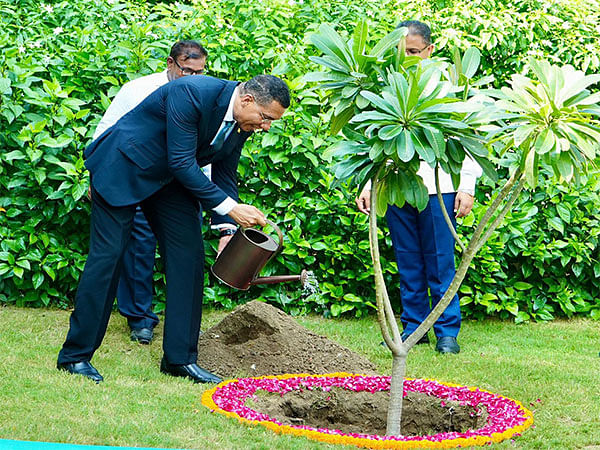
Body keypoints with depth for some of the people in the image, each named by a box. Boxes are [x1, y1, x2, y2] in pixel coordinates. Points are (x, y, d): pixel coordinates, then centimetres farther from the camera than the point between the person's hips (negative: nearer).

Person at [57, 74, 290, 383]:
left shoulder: (242, 124, -6)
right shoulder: (190, 94, -31)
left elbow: (224, 177, 6)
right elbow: (181, 162, -30)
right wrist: (230, 207, -30)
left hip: (168, 179, 8)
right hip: (122, 167, -8)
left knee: (189, 253, -2)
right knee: (108, 255, -7)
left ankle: (180, 358, 5)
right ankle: (75, 355, 2)